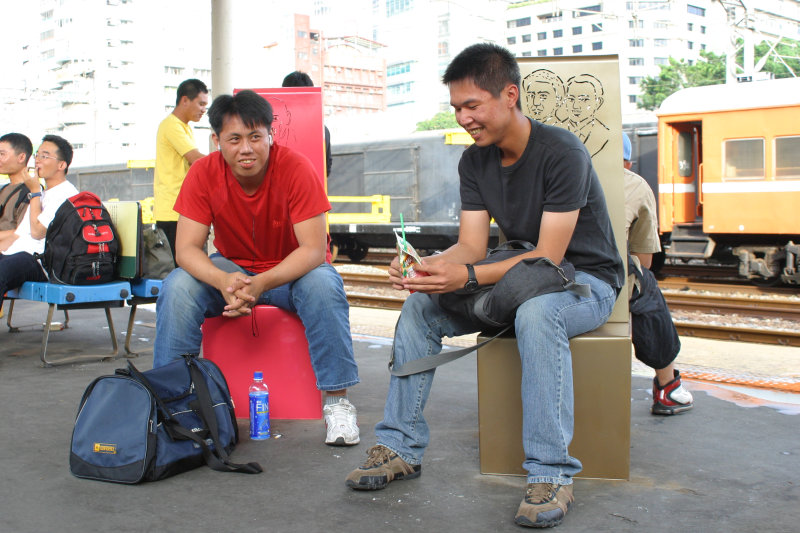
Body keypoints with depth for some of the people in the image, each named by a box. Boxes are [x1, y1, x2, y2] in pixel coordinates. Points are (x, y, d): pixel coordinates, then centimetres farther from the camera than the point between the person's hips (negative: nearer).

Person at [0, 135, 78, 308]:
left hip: (39, 261, -9)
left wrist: (34, 192, -1)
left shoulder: (67, 194, -4)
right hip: (17, 256, 9)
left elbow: (37, 231, -11)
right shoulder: (41, 193, 28)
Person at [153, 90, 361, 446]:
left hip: (292, 271, -2)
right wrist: (224, 281, -40)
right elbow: (187, 249, -18)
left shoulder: (295, 167, -22)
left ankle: (337, 401, -22)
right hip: (232, 270, 2)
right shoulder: (204, 173, -15)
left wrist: (260, 284, -41)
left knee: (323, 285, -34)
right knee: (177, 287, -25)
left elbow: (314, 249, -25)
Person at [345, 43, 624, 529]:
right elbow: (471, 246, -4)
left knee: (536, 313, -40)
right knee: (420, 305, -11)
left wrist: (467, 277, -38)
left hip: (587, 278, -6)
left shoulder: (561, 153, -22)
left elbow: (548, 257, -26)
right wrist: (424, 266, -26)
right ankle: (400, 448, -7)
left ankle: (551, 474, -33)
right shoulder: (475, 161, 0)